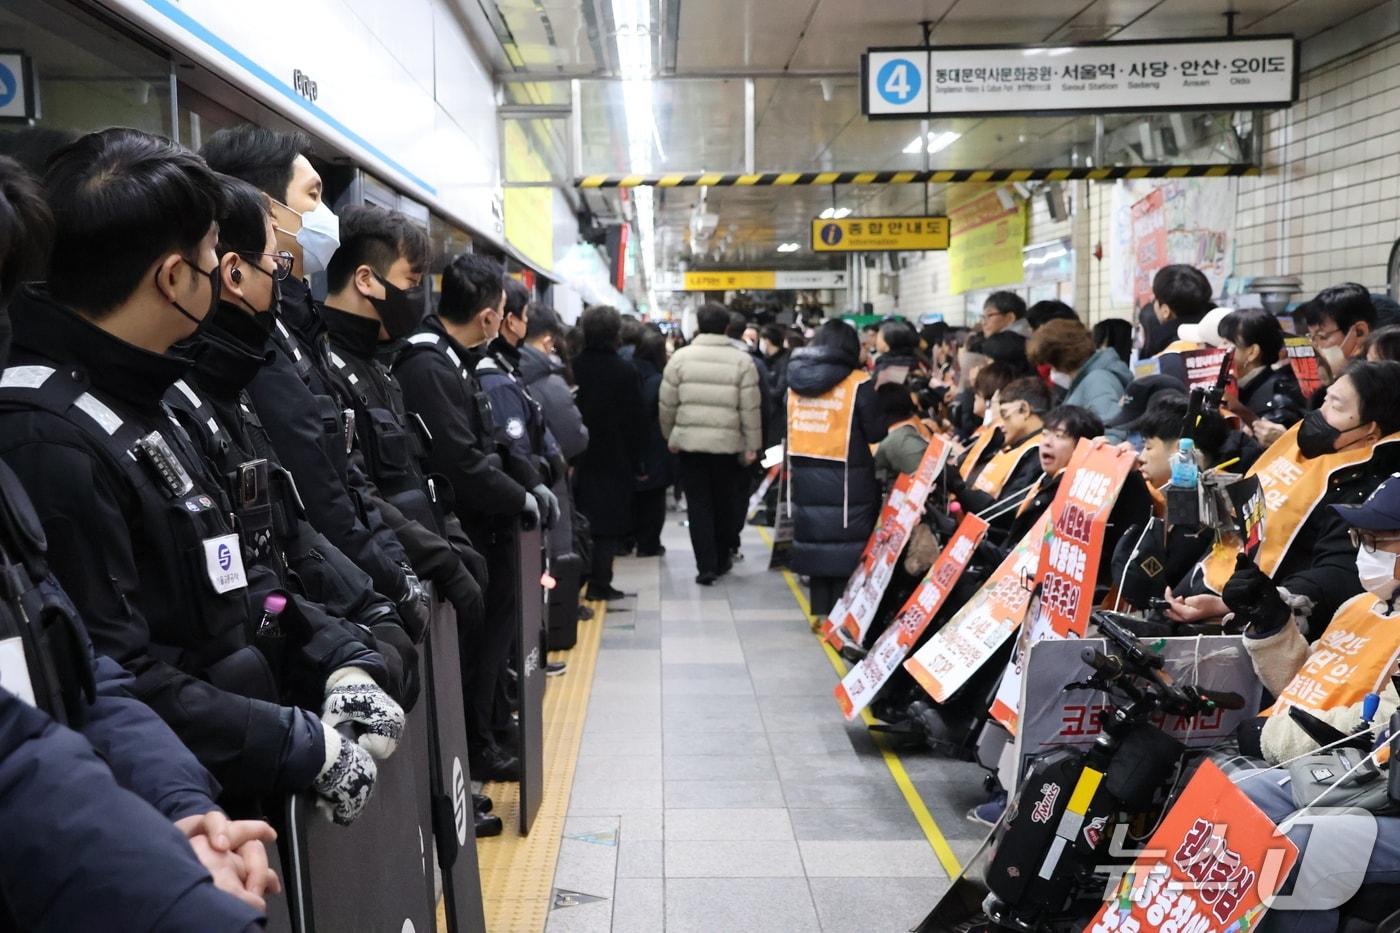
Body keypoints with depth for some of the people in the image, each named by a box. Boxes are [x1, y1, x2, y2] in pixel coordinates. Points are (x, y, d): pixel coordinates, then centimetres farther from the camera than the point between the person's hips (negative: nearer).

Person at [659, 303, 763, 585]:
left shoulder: (681, 357, -2)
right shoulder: (742, 360, -4)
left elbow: (667, 403, 1)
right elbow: (751, 408, -5)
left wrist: (670, 437, 13)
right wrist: (752, 446, 2)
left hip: (689, 441, 0)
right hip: (728, 443, 0)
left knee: (698, 504, 6)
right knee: (725, 503, 16)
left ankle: (706, 565, 0)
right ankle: (721, 559, 29)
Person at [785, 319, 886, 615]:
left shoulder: (795, 380, 5)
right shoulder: (858, 383, -11)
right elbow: (876, 432, -9)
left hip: (805, 477, 5)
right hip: (846, 479, -5)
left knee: (816, 543, 12)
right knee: (846, 547, 4)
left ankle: (820, 612, 20)